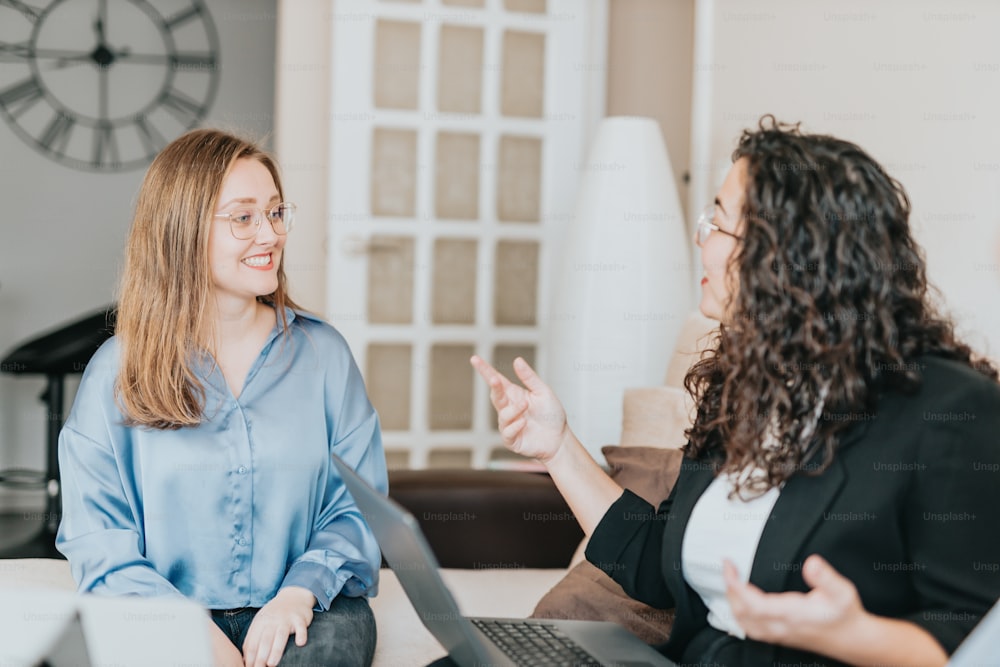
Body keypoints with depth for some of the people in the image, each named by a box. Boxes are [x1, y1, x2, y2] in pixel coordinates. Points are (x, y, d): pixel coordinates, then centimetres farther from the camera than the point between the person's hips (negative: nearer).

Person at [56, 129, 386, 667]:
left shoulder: (323, 353, 8)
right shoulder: (117, 370, 4)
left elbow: (359, 505, 6)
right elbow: (96, 535, -1)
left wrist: (300, 592, -14)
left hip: (302, 611, 2)